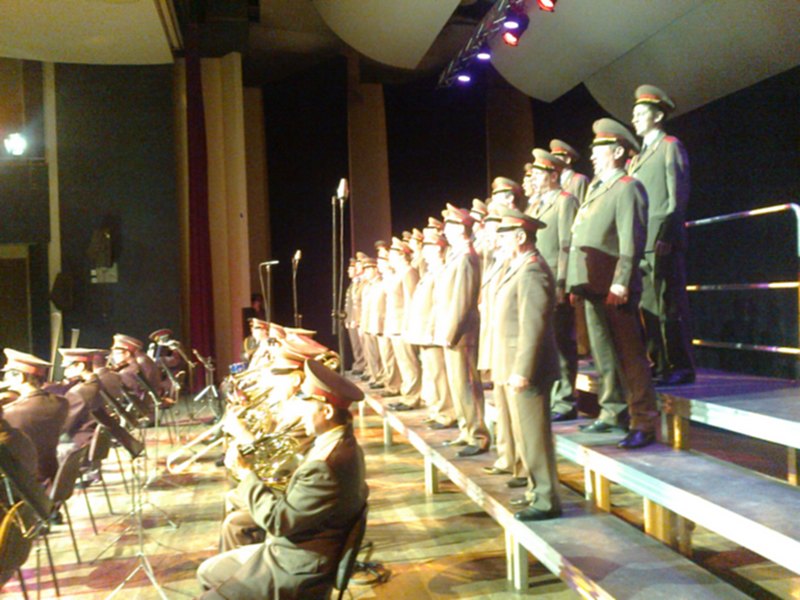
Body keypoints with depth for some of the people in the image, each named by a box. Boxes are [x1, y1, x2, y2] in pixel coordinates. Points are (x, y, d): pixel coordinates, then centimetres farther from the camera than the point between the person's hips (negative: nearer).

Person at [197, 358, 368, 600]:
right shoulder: (340, 442, 1)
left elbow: (277, 520, -24)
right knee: (208, 572, 18)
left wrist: (246, 474, -13)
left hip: (297, 569, -10)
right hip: (289, 548, 10)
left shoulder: (328, 465, -30)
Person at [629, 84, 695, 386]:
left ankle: (681, 367, -1)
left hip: (662, 240, -8)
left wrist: (665, 236, -17)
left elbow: (678, 196, -9)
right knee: (647, 304, 9)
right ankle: (657, 363, 16)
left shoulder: (671, 146, -1)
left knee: (669, 304, -7)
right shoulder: (641, 154, 21)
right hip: (640, 242, 8)